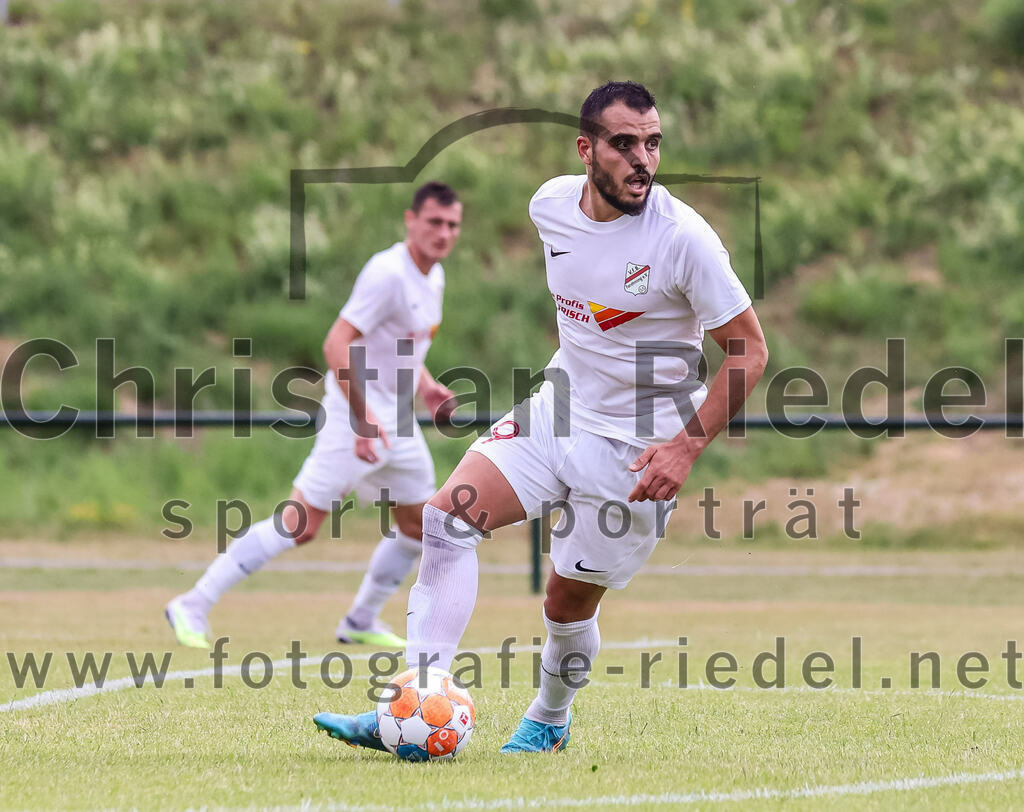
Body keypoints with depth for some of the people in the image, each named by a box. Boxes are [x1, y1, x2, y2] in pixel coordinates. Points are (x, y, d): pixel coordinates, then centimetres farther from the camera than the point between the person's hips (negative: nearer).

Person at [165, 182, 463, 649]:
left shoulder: (433, 278, 11)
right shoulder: (388, 273, -18)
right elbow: (337, 345, -25)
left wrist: (425, 387, 11)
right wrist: (364, 419, -29)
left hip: (397, 423, 9)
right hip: (356, 416, -9)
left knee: (418, 526, 13)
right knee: (300, 523, -13)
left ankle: (361, 622, 29)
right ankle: (193, 607, -9)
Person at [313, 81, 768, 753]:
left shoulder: (682, 237, -20)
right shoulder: (552, 204, -3)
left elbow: (749, 351, -15)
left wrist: (687, 447, -23)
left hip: (637, 447, -5)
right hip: (557, 412, 5)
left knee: (568, 604, 3)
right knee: (449, 515, -14)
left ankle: (549, 721, 33)